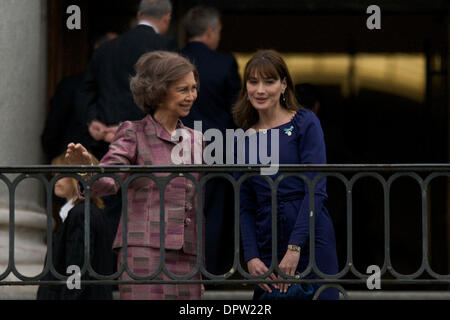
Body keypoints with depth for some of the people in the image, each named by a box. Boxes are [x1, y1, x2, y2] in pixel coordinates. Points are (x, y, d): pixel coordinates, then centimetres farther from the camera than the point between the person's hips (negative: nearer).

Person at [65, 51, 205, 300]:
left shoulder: (195, 140, 18)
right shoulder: (133, 133, 3)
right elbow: (107, 183, -11)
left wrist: (199, 270, 22)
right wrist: (85, 167, -35)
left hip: (185, 258, 6)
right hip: (144, 251, -6)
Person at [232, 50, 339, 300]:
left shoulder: (305, 123, -2)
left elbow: (316, 190, -9)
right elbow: (246, 207, 12)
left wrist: (294, 248, -17)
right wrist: (251, 257, -2)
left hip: (311, 242, -4)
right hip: (267, 246, 4)